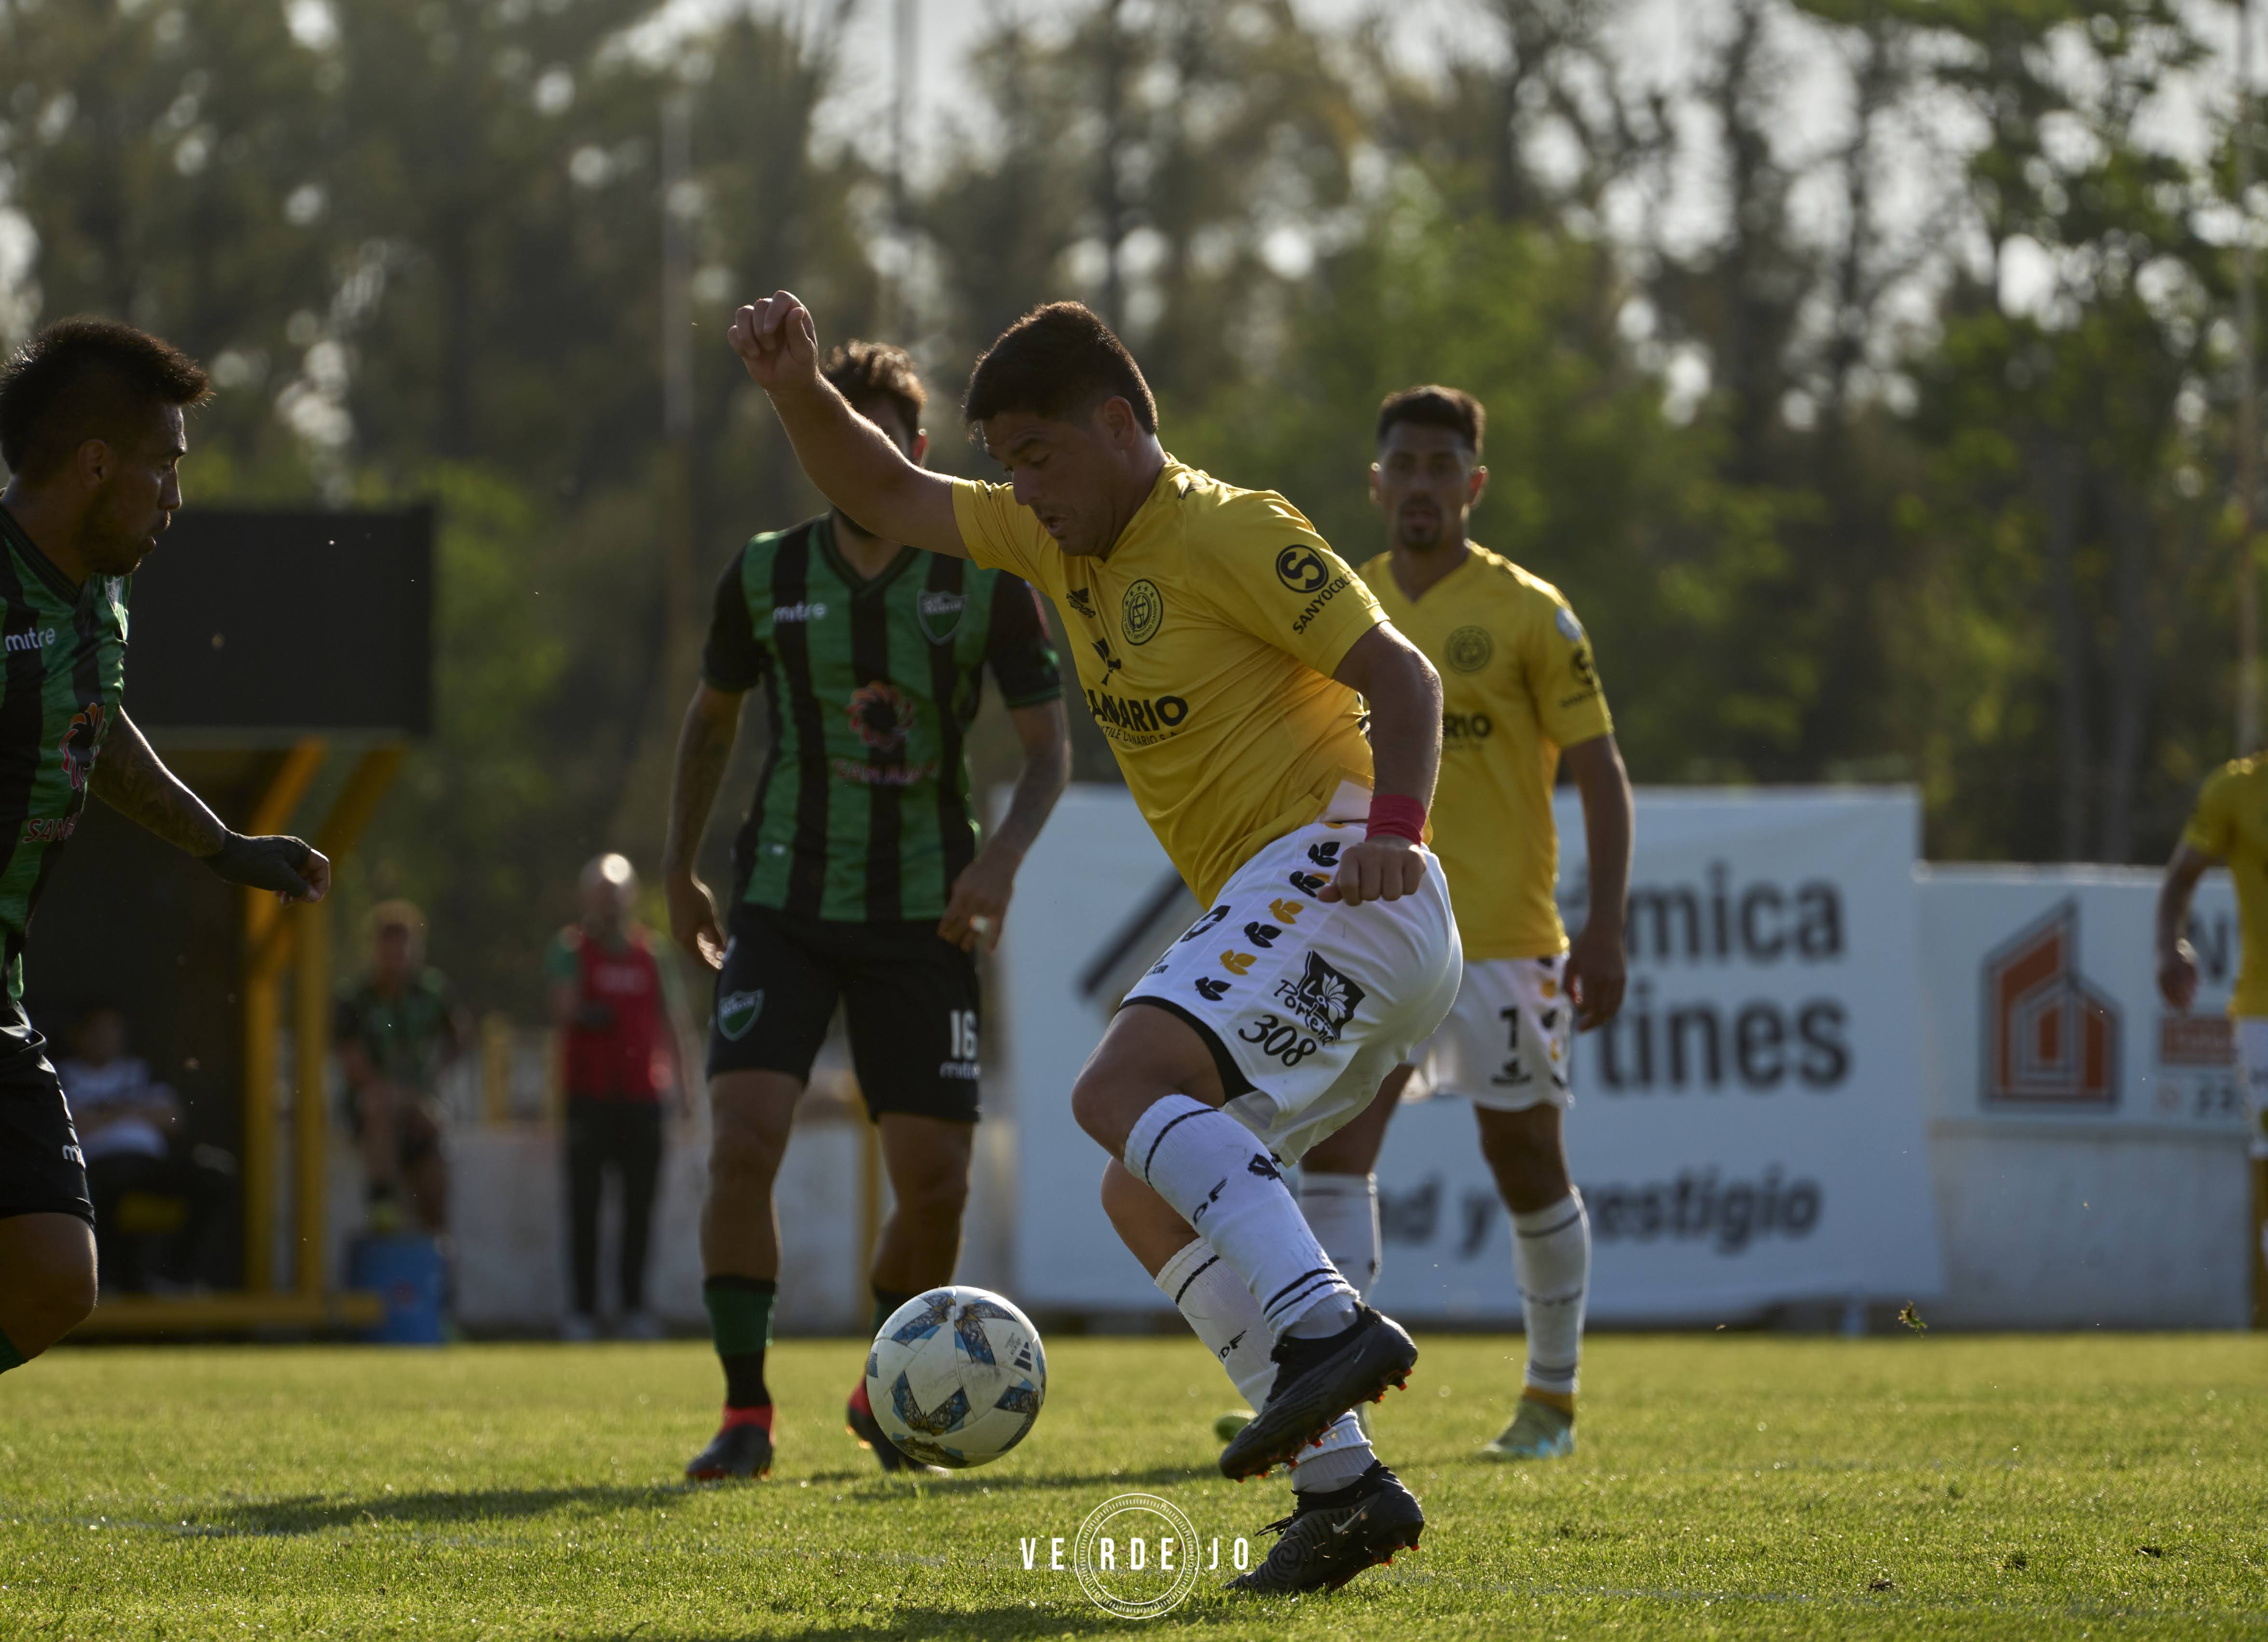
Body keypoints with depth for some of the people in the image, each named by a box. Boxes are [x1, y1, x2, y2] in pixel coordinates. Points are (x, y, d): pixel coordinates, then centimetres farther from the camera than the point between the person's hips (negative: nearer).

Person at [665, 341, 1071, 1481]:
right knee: (742, 1139, -18)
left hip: (922, 914, 0)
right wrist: (679, 871, 18)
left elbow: (1049, 745, -1)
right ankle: (745, 1414, -8)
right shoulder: (767, 575, 0)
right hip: (783, 903, 0)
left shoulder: (983, 579, -4)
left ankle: (885, 1396, 24)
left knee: (935, 1182, -3)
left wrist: (1003, 857, -18)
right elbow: (712, 717, 17)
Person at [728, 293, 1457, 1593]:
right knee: (1149, 1201, 5)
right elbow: (888, 497, 25)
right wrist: (799, 392, 7)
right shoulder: (1065, 542, 18)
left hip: (1335, 876, -9)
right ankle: (1344, 1482, -2)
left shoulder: (1233, 534, -7)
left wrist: (1391, 828, -29)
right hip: (1280, 919, 9)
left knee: (1123, 1087, -26)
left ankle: (1327, 1329, -42)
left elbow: (1401, 673, -13)